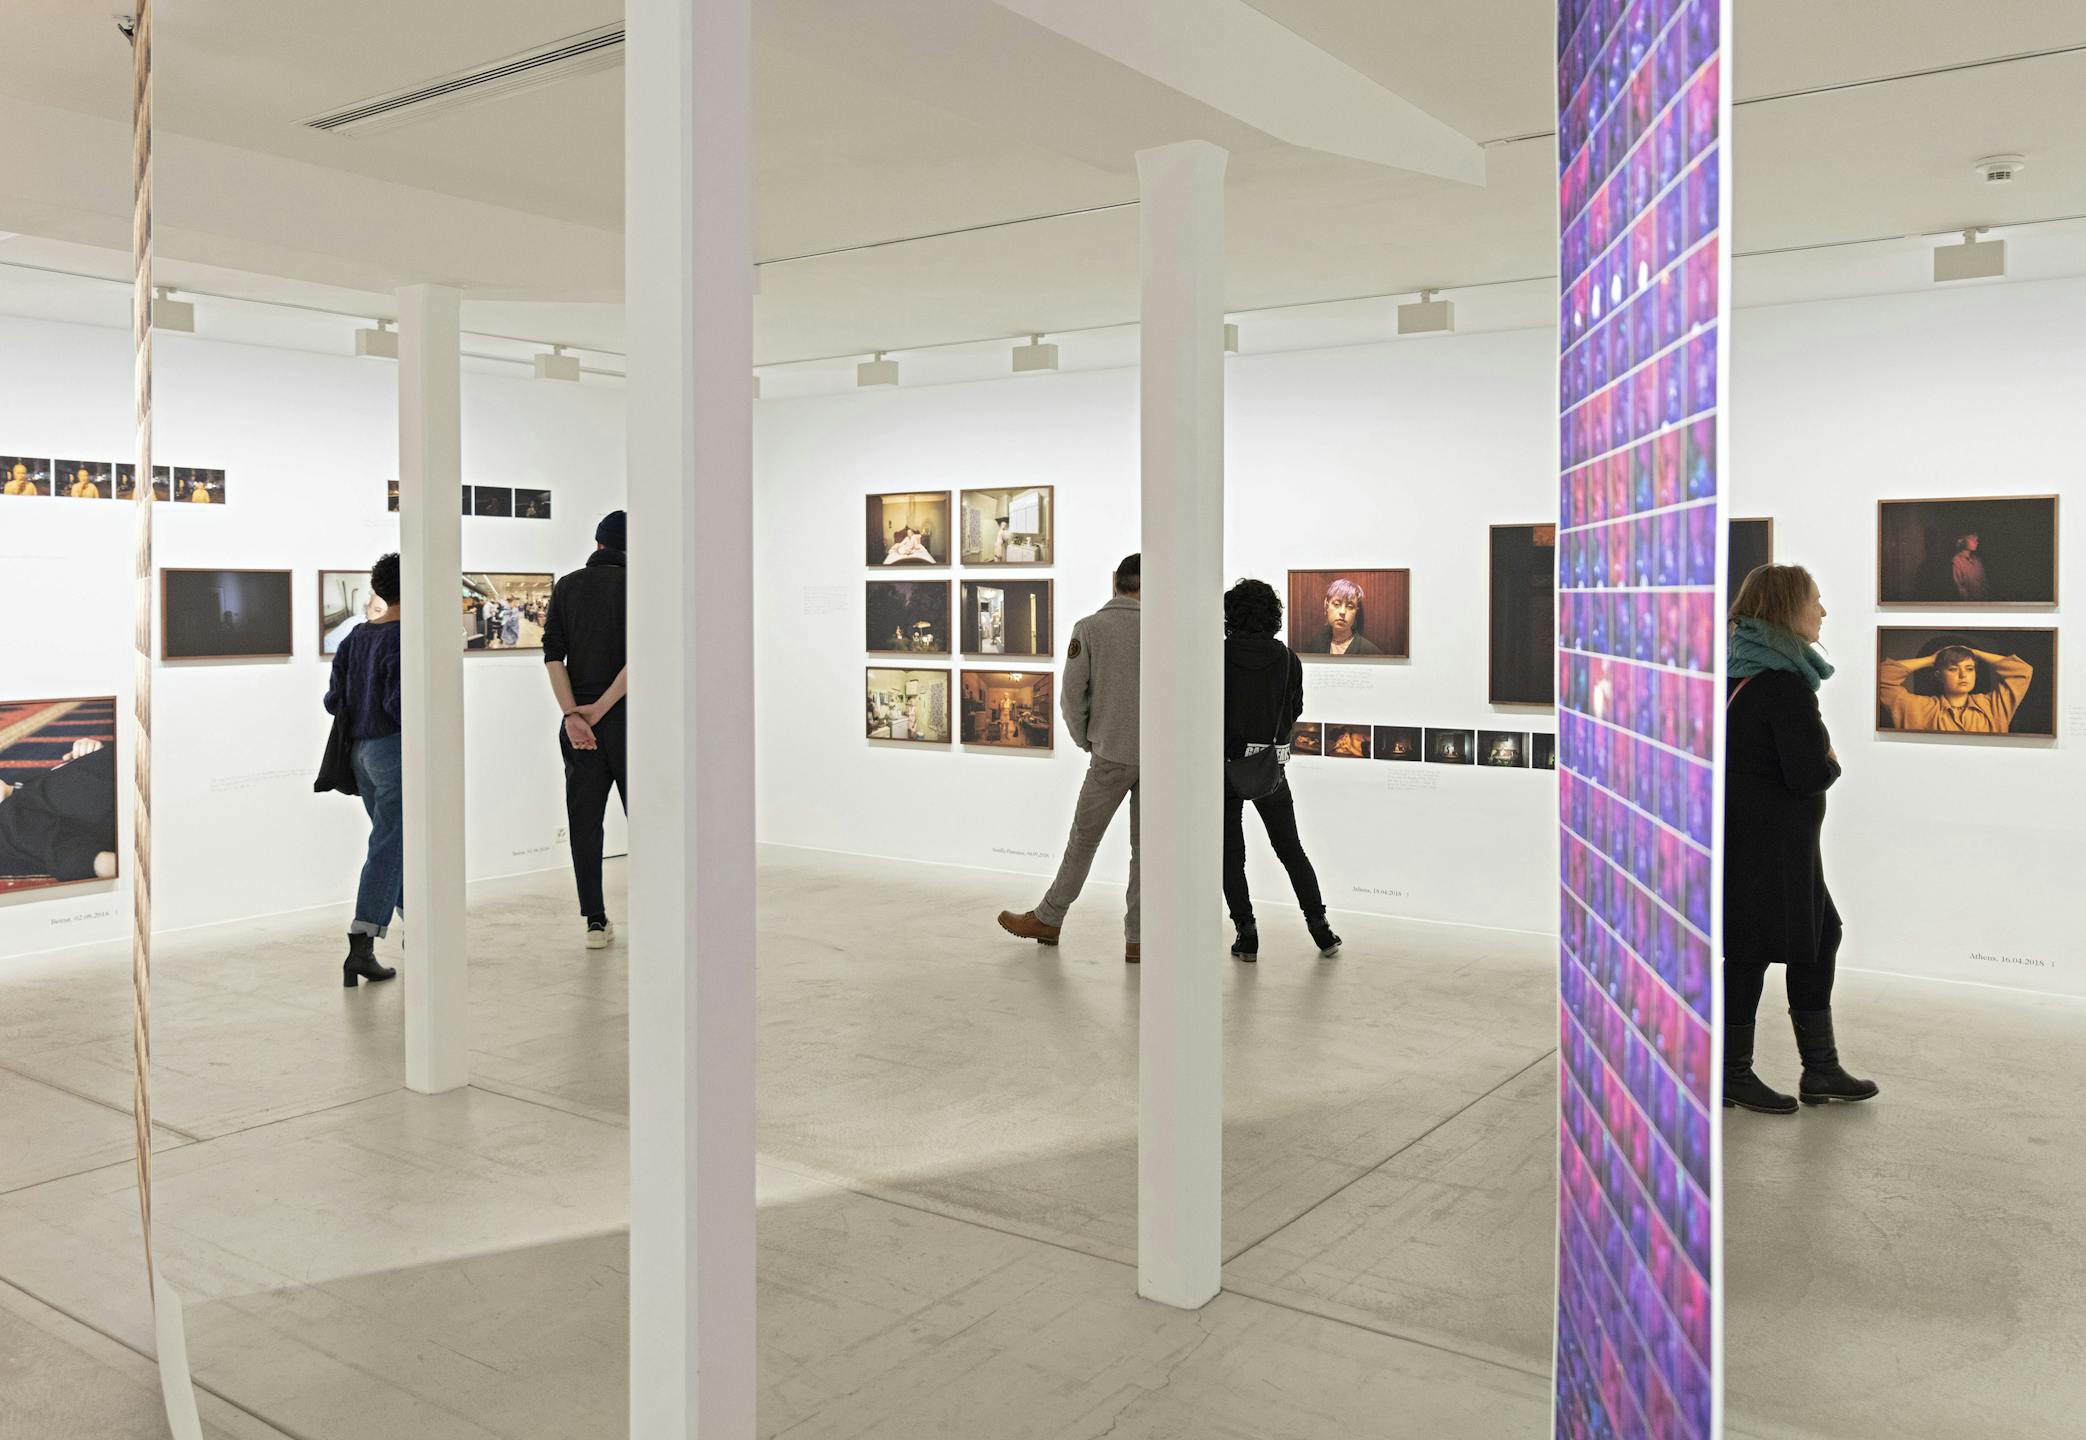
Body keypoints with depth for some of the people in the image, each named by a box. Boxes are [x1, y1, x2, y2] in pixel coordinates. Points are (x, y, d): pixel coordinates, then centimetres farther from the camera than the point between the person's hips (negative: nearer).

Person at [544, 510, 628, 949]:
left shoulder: (566, 587, 8)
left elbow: (552, 656, -1)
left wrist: (573, 714, -7)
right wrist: (600, 708, -12)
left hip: (579, 722, 3)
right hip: (625, 718, -3)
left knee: (584, 821, 6)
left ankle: (596, 922, 7)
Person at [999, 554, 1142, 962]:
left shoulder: (1089, 628, -3)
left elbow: (1072, 697, -4)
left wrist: (1087, 743, 10)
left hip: (1112, 756, -1)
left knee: (1083, 839, 11)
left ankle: (1048, 919, 24)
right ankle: (1138, 937, 6)